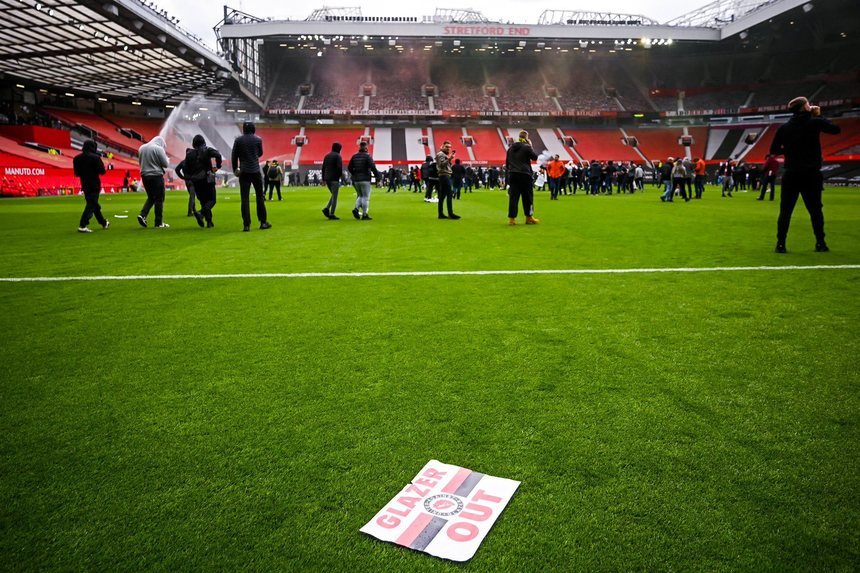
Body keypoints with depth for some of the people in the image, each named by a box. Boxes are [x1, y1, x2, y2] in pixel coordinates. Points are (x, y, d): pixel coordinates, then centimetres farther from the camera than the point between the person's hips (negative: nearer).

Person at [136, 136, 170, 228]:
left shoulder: (142, 148, 10)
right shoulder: (159, 149, -11)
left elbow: (141, 162, 18)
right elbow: (165, 164, -8)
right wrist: (166, 158, 11)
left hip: (145, 175, 6)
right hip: (156, 176, -6)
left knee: (151, 197, 19)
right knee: (159, 199, 1)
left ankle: (143, 214, 1)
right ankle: (159, 223, 3)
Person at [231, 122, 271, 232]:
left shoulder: (238, 140, 0)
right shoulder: (258, 140, -1)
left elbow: (234, 156, 2)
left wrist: (235, 169, 13)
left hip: (244, 172, 0)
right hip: (256, 171, 0)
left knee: (245, 199, 0)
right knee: (260, 197, 9)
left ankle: (246, 225, -4)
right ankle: (263, 222, 11)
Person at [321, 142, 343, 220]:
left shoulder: (327, 156, 15)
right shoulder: (338, 156, -7)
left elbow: (323, 168, 14)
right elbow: (339, 167, -18)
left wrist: (323, 179, 16)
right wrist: (341, 175, 1)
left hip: (327, 179, 7)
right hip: (334, 179, -7)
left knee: (334, 195, 19)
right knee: (334, 197, -1)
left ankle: (327, 208, 1)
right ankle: (331, 214, -2)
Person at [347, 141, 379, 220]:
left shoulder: (354, 156, 9)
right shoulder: (367, 156, -7)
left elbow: (349, 167, 10)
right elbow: (372, 167, -15)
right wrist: (377, 176, -7)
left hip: (356, 180, 6)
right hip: (365, 179, -6)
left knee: (360, 196, 18)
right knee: (366, 197, 0)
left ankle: (356, 209, -3)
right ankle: (365, 215, -1)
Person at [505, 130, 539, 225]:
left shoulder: (511, 148, 12)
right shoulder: (526, 147, -7)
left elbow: (507, 162, 15)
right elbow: (535, 157, 2)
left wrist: (508, 172, 22)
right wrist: (530, 147, 10)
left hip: (512, 175, 5)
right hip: (524, 175, -5)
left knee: (513, 196, 3)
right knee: (527, 196, 6)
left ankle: (511, 218, 0)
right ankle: (529, 217, 11)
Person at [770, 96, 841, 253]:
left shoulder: (784, 127, 2)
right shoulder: (815, 122, -3)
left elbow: (774, 150, 4)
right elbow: (836, 129, 12)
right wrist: (819, 116, 18)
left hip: (791, 175, 1)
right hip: (811, 174, -1)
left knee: (785, 211, 4)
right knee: (815, 210, 9)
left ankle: (781, 244, 0)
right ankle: (820, 243, 11)